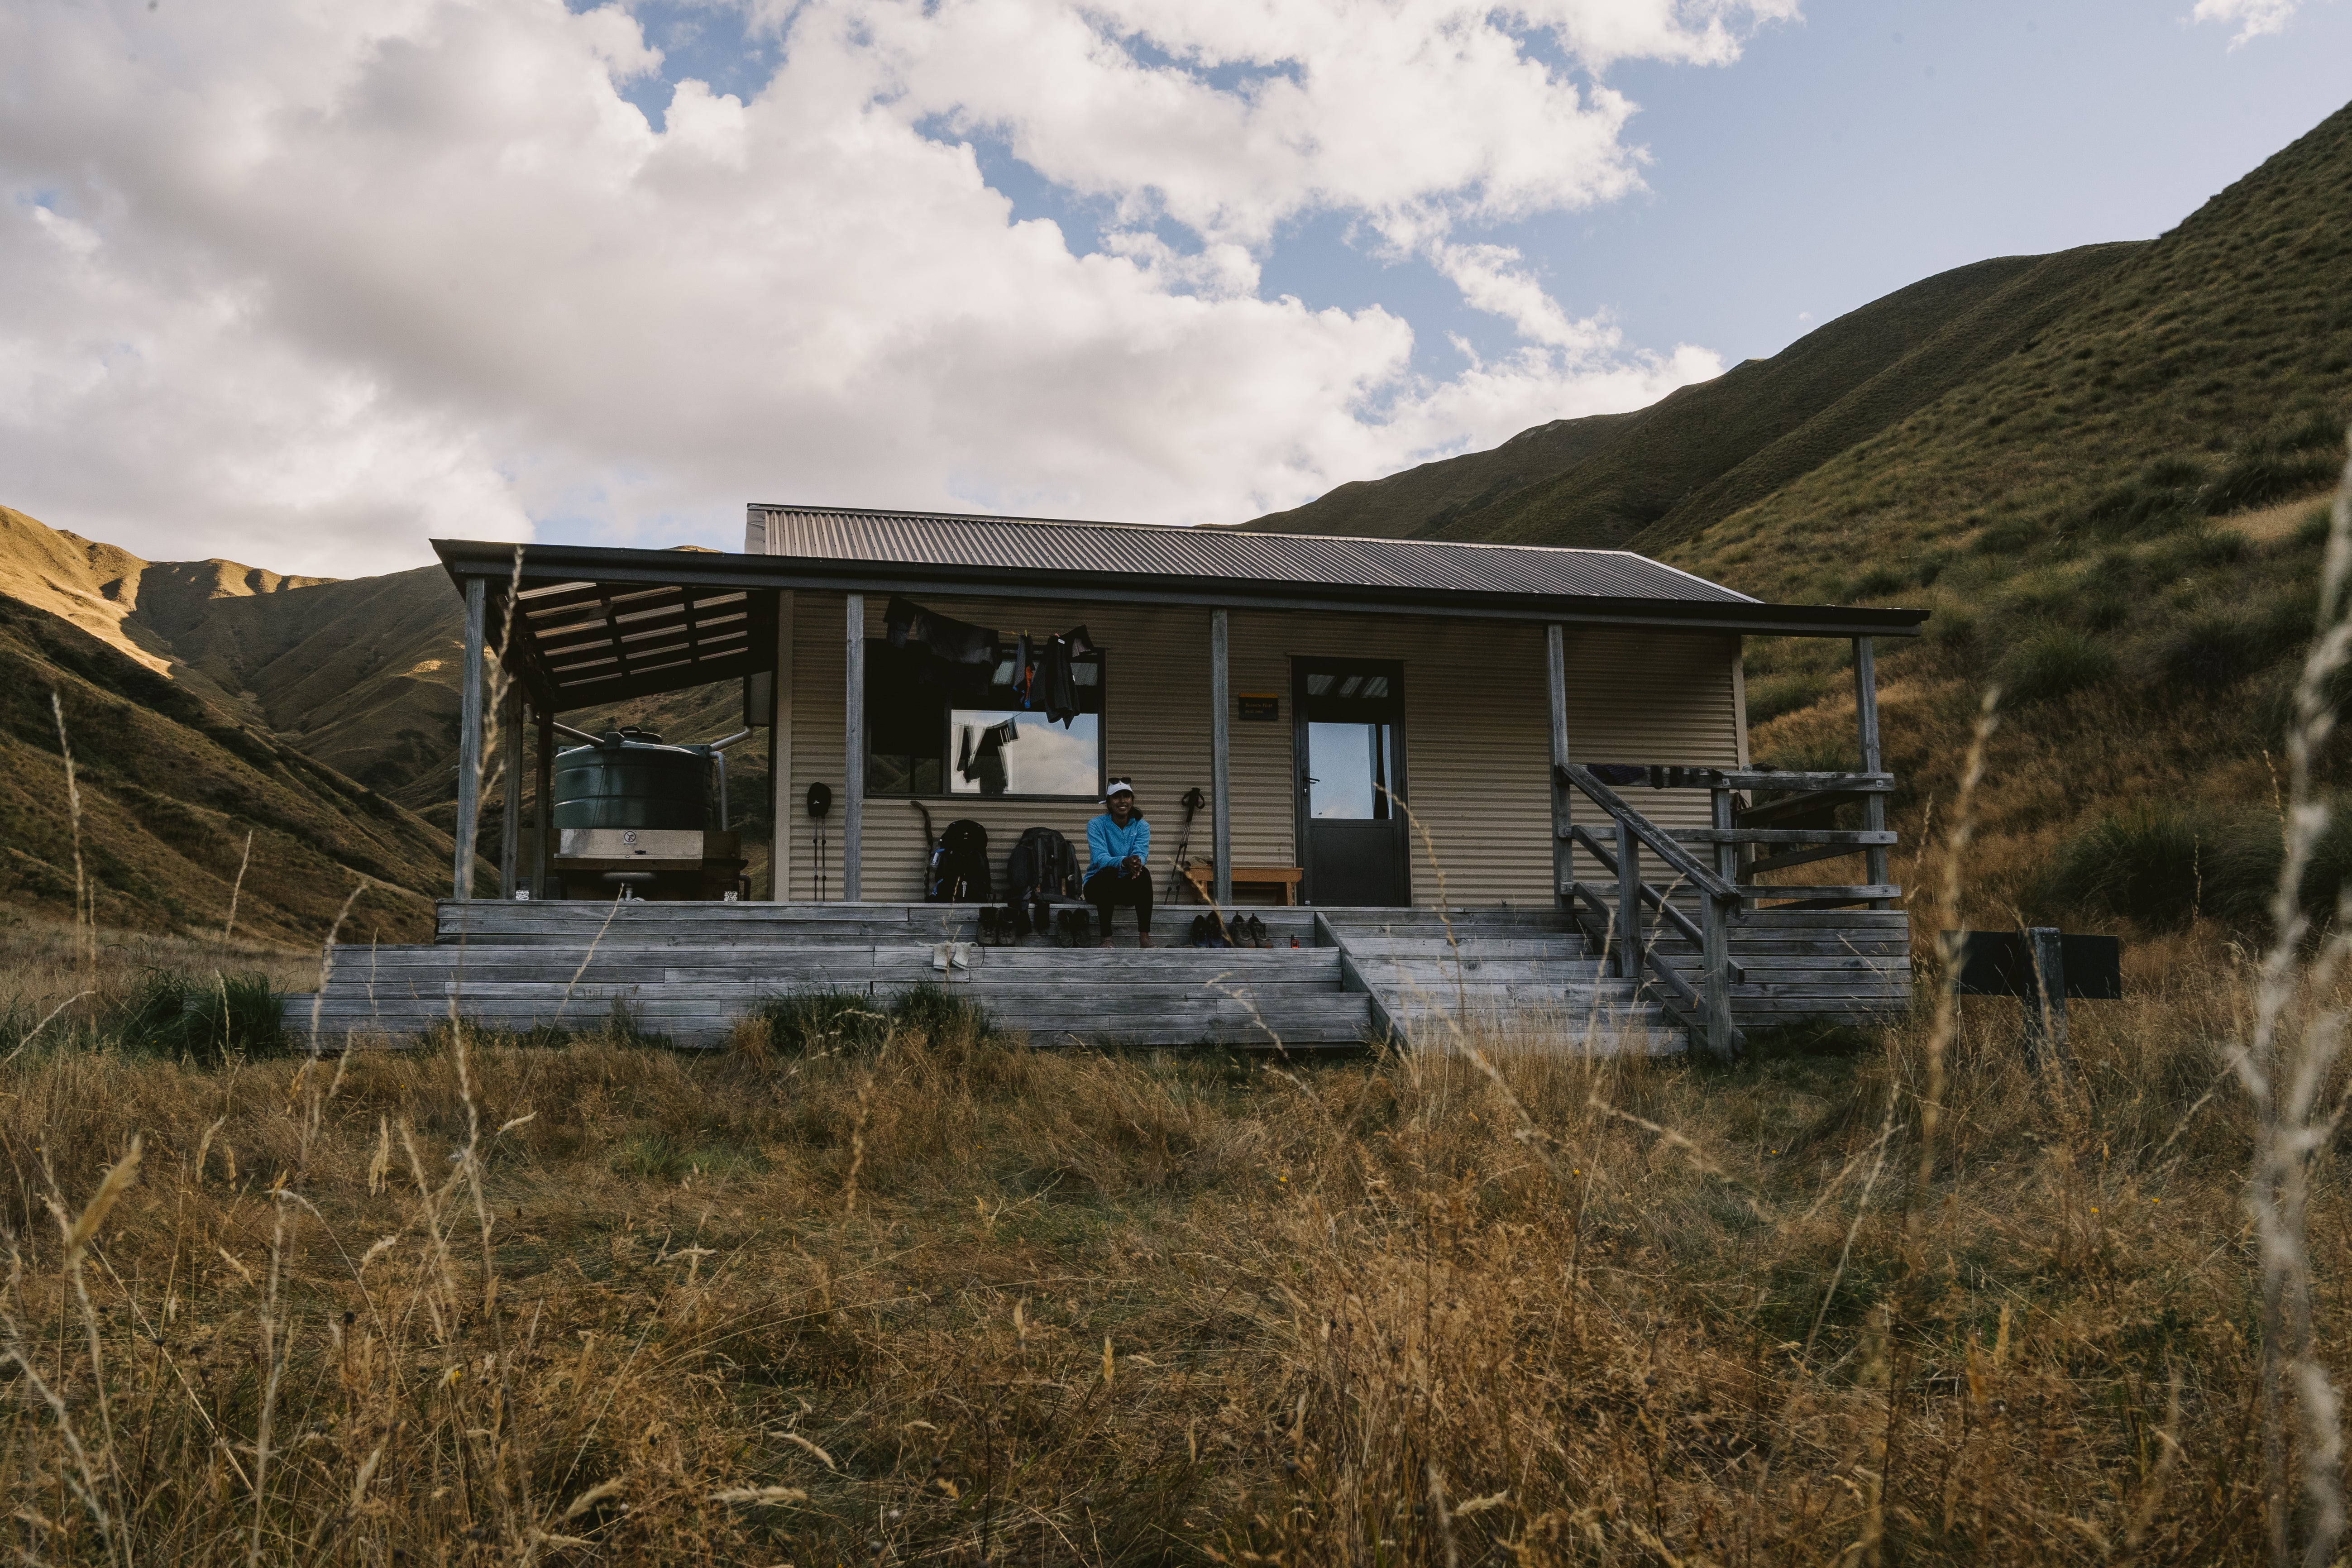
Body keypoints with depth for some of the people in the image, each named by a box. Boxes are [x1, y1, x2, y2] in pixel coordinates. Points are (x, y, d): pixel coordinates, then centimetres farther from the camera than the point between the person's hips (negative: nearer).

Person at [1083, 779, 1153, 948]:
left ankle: (1144, 937, -33)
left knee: (1144, 874, -30)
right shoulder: (1096, 825, -7)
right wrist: (1124, 862, -44)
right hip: (1099, 885, -2)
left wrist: (1137, 861, -43)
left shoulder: (1141, 826, 2)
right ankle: (1106, 938, -34)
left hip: (1129, 887, 2)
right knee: (1108, 872, -36)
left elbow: (1141, 853, -16)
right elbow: (1100, 858, -22)